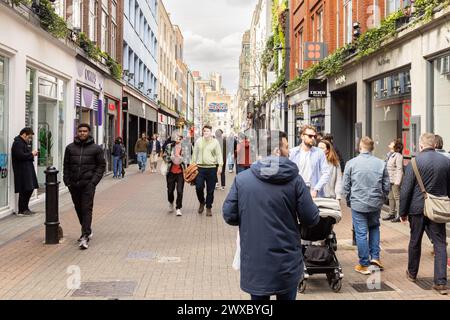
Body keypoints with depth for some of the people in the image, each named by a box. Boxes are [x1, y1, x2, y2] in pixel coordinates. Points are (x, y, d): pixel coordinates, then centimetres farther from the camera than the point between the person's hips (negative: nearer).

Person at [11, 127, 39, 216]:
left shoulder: (23, 143, 19)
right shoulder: (18, 143, -14)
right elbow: (20, 156, -25)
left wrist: (32, 154, 6)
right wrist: (31, 154, -14)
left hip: (27, 170, 10)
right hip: (22, 171, -10)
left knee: (29, 189, 13)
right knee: (24, 191, -6)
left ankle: (25, 208, 22)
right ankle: (21, 210, 2)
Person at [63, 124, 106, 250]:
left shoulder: (96, 148, 1)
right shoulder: (70, 148, 8)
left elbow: (101, 165, 2)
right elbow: (66, 165, 12)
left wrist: (94, 180, -8)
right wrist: (67, 180, 3)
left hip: (88, 184, -4)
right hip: (74, 184, 4)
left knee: (86, 209, -9)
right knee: (79, 209, 13)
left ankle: (85, 237, -10)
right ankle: (87, 231, 31)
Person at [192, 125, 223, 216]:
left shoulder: (215, 142, 3)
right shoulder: (198, 141, 7)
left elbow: (219, 154, 3)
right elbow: (195, 153, 13)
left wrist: (220, 165, -7)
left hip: (211, 168, -1)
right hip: (200, 168, 1)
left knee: (210, 190, 4)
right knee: (198, 187, -8)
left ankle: (209, 207, 18)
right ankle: (202, 202, 20)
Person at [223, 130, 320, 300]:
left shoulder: (241, 179, -6)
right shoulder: (294, 179, -9)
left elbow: (229, 216, -2)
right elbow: (311, 219, -7)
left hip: (254, 263, 1)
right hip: (287, 263, -1)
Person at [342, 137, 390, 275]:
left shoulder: (351, 163, -7)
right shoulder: (381, 163, -2)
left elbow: (346, 186, -3)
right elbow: (387, 186, 3)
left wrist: (349, 200, 12)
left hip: (358, 204, -2)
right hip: (376, 204, 2)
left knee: (361, 233, 4)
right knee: (374, 228, 23)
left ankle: (364, 264, 9)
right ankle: (375, 257, 17)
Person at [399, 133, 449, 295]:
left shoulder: (415, 162, -11)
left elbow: (406, 189, -10)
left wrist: (403, 212, -1)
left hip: (418, 209, -2)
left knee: (415, 242, 15)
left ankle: (412, 273, 32)